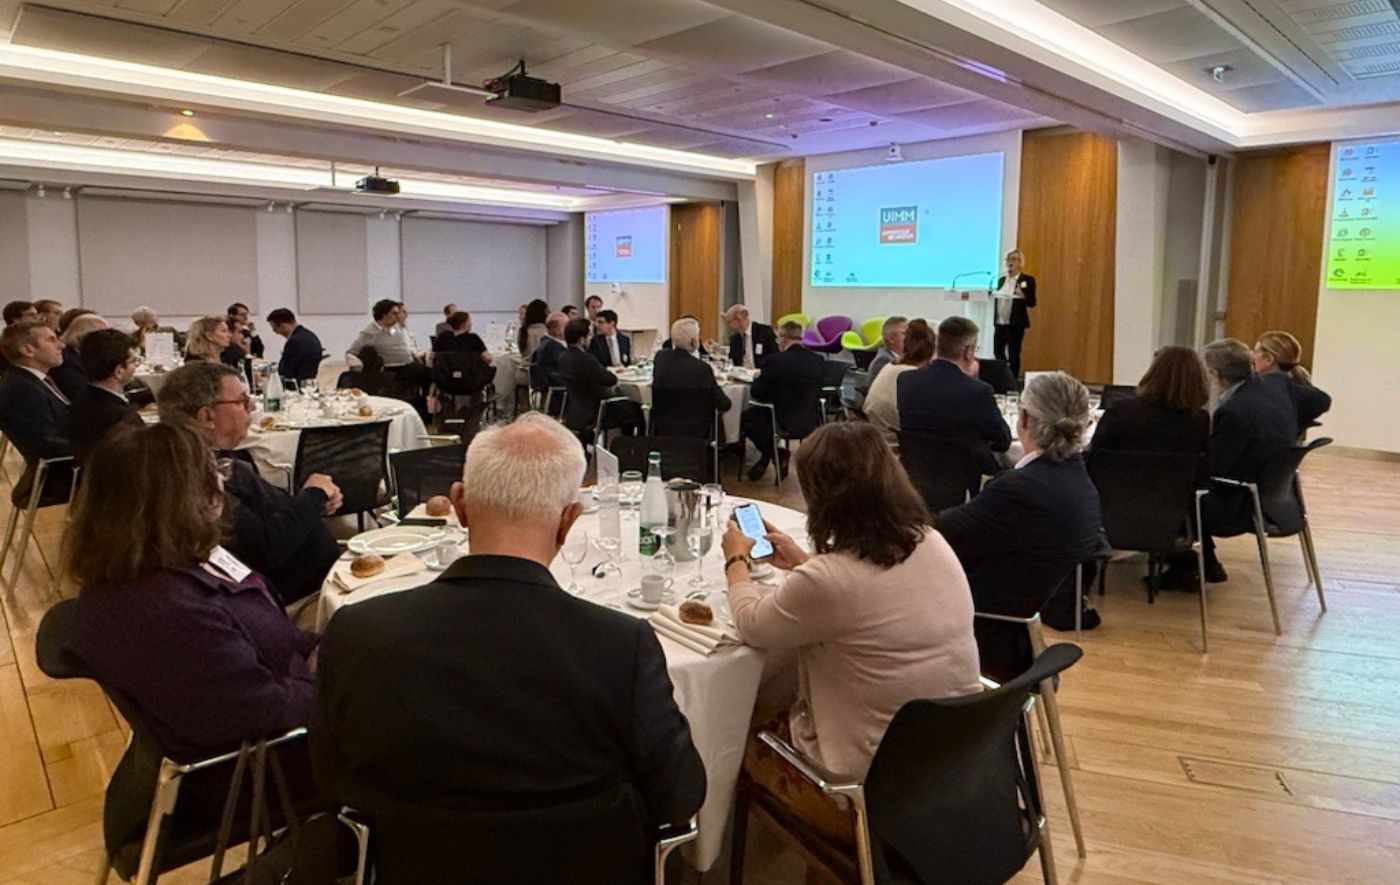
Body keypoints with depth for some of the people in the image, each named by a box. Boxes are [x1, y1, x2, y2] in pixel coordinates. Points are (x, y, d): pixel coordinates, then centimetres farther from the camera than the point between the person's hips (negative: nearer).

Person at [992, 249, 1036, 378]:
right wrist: (993, 297, -2)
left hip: (1016, 324, -5)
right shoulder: (1001, 279, 12)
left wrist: (1023, 296, -26)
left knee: (1013, 355, -3)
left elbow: (1032, 303, -7)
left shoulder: (1028, 280, -3)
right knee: (998, 352, 8)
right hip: (1000, 322, 5)